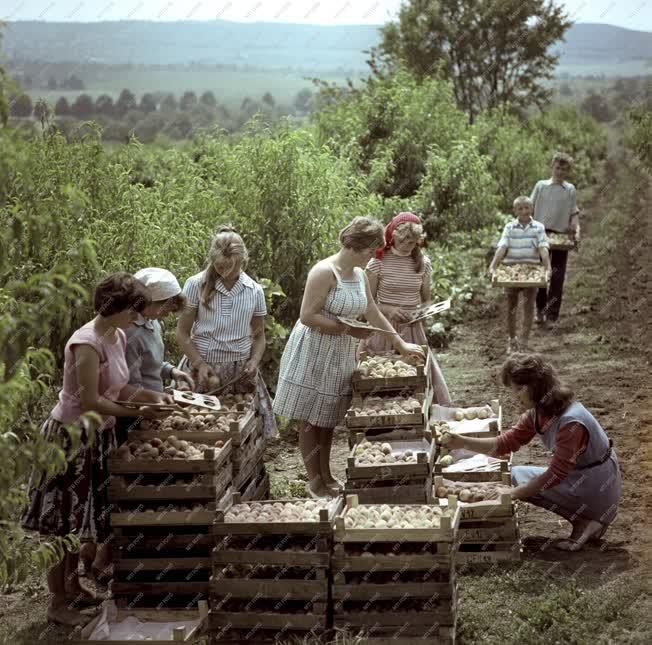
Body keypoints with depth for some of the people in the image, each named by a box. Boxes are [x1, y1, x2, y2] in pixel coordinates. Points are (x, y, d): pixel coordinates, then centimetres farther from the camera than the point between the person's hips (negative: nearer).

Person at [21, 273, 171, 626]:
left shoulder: (118, 336, 3)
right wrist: (137, 412, -17)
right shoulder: (86, 343, -25)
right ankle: (57, 603, 12)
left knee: (80, 517, 19)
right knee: (62, 522, 2)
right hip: (71, 438, -9)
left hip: (97, 436, 9)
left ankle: (73, 586, 32)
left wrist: (154, 398, 0)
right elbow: (90, 402, -24)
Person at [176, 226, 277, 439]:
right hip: (203, 368, -2)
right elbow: (182, 333, -2)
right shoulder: (196, 285, -5)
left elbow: (258, 335, 12)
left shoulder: (254, 291, 4)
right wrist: (200, 364, -14)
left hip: (241, 371, 2)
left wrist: (254, 362, -6)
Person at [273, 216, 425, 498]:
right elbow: (307, 316, -22)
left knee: (328, 419, 14)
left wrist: (401, 344, 18)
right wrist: (348, 330, -20)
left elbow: (374, 314, 18)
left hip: (340, 355, 8)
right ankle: (314, 481, 10)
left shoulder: (360, 275, 8)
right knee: (310, 419, 2)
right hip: (314, 353, -8)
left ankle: (326, 476, 25)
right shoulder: (325, 272, -18)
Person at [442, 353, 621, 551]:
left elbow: (555, 474, -27)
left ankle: (586, 522, -8)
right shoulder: (537, 413, -1)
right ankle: (584, 519, 6)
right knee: (515, 475, 7)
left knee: (519, 477, -15)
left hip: (598, 489, -9)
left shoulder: (570, 422, -28)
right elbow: (505, 443, -2)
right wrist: (462, 442, -15)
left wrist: (513, 493, -24)